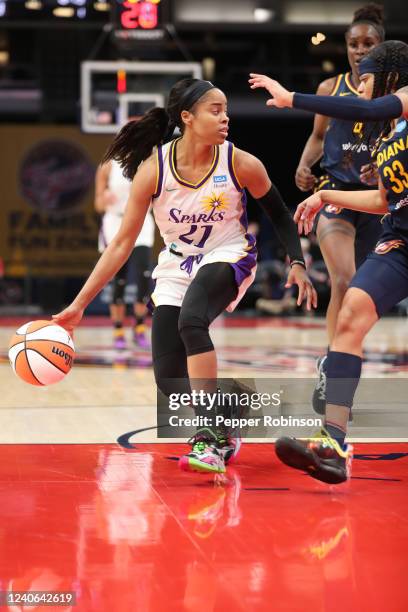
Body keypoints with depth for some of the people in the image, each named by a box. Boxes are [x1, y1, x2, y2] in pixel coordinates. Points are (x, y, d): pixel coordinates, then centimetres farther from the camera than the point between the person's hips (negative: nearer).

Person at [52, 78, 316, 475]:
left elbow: (279, 215, 3)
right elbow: (122, 243, -10)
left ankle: (209, 441, -30)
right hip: (176, 268, 3)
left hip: (228, 258, -2)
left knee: (191, 320, -35)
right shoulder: (153, 169, -16)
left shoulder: (241, 164, -16)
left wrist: (297, 264, -11)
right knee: (169, 381, -8)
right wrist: (79, 304, -12)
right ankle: (222, 435, 23)